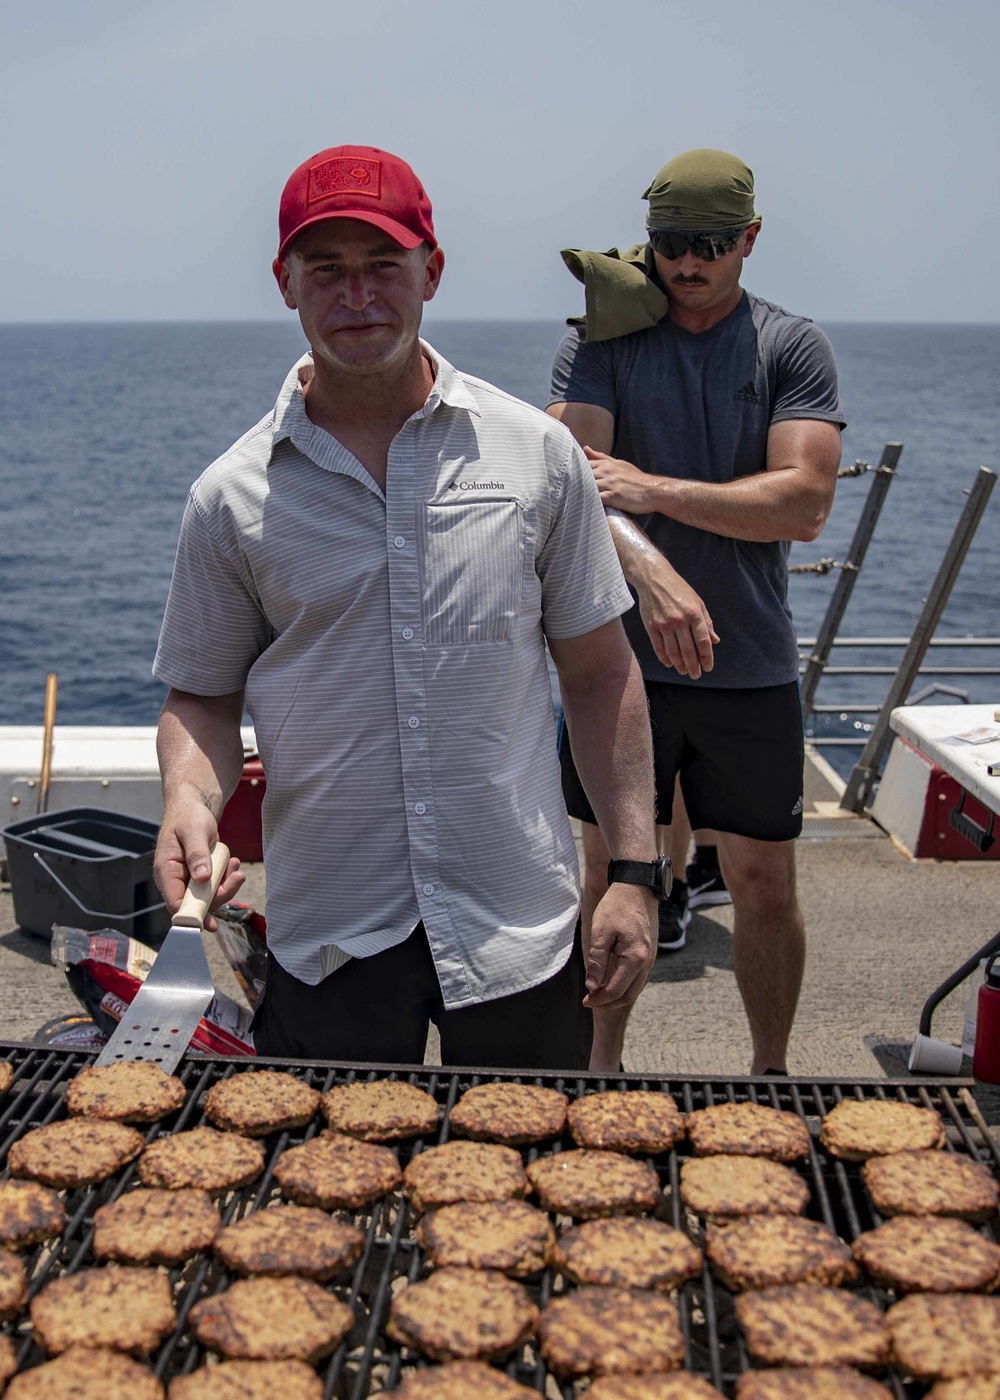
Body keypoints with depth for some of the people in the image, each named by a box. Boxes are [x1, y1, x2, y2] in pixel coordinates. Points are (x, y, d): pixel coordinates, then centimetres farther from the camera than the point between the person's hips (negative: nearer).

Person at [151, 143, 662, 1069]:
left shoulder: (537, 453, -1)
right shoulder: (232, 496, -1)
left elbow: (600, 672, 3)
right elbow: (203, 696, 8)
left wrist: (636, 871, -1)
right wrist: (191, 796, -14)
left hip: (520, 924, 1)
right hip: (325, 934, 0)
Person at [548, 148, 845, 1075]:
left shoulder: (792, 348, 1)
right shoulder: (600, 343, 1)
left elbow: (804, 504, -11)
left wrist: (652, 489, -17)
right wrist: (651, 571, -32)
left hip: (751, 668, 0)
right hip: (622, 656, 0)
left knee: (764, 884, 8)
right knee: (610, 868, 9)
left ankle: (771, 1075, 28)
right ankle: (603, 1064, 28)